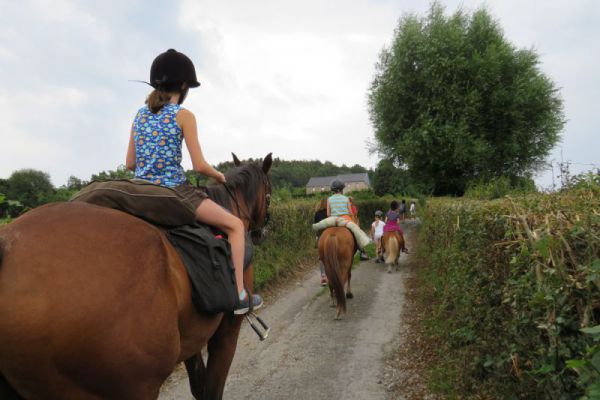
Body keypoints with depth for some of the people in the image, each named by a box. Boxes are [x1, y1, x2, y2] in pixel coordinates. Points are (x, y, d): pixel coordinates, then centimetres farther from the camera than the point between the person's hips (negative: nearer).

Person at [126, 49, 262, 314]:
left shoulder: (140, 114, 12)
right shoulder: (183, 115, -6)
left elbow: (130, 164, 12)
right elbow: (199, 166, -9)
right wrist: (219, 176, 9)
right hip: (174, 191, -6)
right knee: (235, 225, 3)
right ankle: (239, 295, 0)